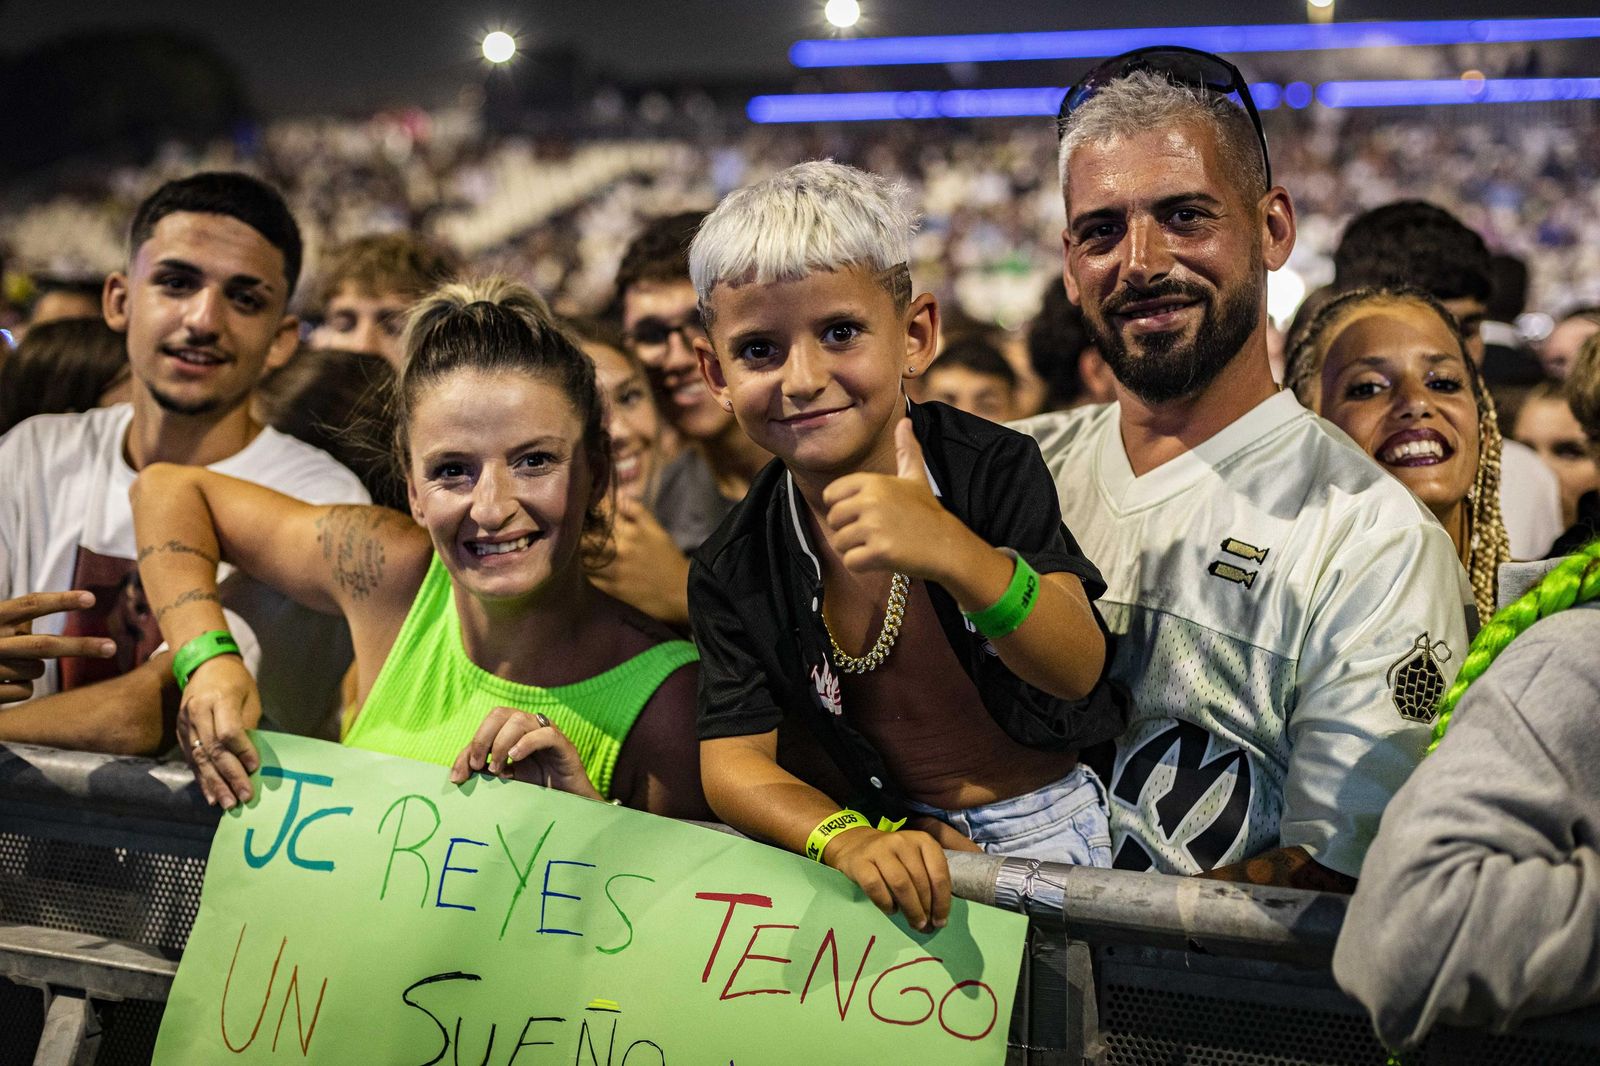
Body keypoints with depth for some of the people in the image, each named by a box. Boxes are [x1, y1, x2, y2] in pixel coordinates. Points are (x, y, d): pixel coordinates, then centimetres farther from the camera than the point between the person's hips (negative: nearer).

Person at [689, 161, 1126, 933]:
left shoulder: (990, 466, -14)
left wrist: (955, 552, -44)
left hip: (1043, 829, -3)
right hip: (895, 832, 3)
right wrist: (851, 840, -30)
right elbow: (734, 760, -9)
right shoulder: (732, 570, -7)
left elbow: (1078, 668, -25)